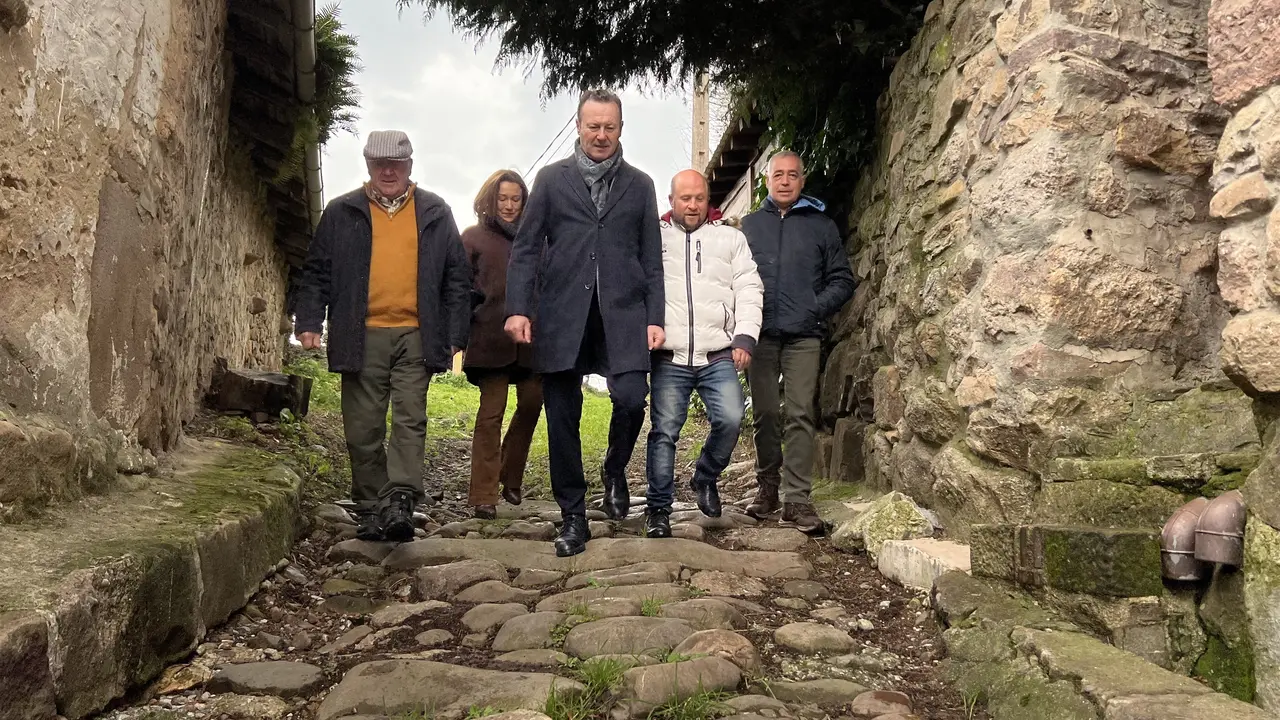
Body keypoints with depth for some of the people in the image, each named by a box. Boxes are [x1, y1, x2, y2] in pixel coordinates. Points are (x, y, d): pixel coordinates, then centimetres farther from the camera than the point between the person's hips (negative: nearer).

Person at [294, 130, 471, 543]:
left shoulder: (434, 214, 11)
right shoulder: (342, 213, 11)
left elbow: (457, 277, 9)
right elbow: (317, 272, 10)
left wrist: (455, 335, 3)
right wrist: (310, 322, -2)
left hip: (415, 336, -1)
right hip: (361, 338, 1)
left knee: (410, 421, -9)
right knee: (363, 430, 4)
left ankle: (401, 503, -12)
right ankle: (371, 511, 13)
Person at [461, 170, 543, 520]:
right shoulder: (474, 237, 8)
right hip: (491, 337, -3)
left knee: (532, 403, 1)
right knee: (491, 412, -5)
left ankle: (511, 479, 22)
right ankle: (484, 496, 0)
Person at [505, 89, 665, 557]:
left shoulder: (639, 185, 14)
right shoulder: (551, 179, 11)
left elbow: (652, 259, 12)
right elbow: (525, 249, 6)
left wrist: (655, 318, 2)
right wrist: (517, 307, -6)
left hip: (622, 316, 0)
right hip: (562, 319, 0)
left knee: (632, 399, -15)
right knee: (562, 419, 2)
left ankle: (615, 471, 17)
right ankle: (573, 517, 16)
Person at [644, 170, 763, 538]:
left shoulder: (731, 239, 14)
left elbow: (749, 291, 7)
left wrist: (745, 337, -6)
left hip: (719, 355, 1)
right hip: (669, 356, -1)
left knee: (730, 419, -14)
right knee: (664, 431, -2)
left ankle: (706, 477, 13)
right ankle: (659, 509, 9)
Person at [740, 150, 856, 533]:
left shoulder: (821, 225, 10)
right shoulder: (750, 224, 15)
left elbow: (842, 281, 8)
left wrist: (814, 310, -7)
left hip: (803, 336, -2)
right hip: (761, 335, 2)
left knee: (801, 415, -8)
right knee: (763, 415, 6)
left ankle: (797, 498, -7)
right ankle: (767, 487, 19)